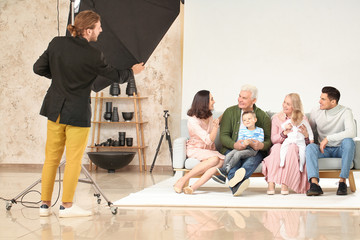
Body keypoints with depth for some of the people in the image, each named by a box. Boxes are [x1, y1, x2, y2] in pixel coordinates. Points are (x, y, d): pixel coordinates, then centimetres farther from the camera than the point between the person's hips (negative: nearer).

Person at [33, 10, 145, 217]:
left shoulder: (57, 43, -3)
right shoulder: (93, 56, -16)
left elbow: (39, 68, 4)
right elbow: (116, 76, -2)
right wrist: (133, 71, 17)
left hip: (55, 110, 5)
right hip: (78, 113, -5)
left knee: (51, 158, 12)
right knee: (74, 160, 4)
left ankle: (45, 204, 16)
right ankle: (67, 205, 8)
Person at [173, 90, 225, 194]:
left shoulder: (209, 117, 8)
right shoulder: (193, 121, -16)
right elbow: (208, 140, -21)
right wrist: (216, 127, -31)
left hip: (209, 150, 6)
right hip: (195, 149, -6)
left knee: (221, 160, -30)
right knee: (214, 159, -36)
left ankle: (193, 187, -40)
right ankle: (182, 181, -29)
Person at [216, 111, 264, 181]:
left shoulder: (259, 130, 9)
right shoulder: (242, 130, 18)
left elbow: (261, 140, -2)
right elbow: (239, 140, 8)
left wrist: (251, 141, -21)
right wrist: (243, 143, -17)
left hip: (252, 150, -4)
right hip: (241, 148, 4)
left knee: (238, 154, -31)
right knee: (228, 155, -21)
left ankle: (226, 170, -37)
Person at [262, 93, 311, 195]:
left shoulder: (302, 119, 6)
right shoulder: (276, 118, 8)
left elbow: (308, 142, 5)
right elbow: (273, 139, -1)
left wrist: (306, 136, -19)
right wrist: (284, 133, -20)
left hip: (296, 150, -1)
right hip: (279, 151, 1)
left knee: (292, 146, -34)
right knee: (276, 147, -33)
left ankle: (285, 183, -38)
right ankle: (270, 183, -41)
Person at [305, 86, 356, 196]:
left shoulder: (345, 112, -12)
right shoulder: (316, 112, 0)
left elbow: (351, 133, -29)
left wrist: (328, 138, -29)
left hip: (341, 150, -2)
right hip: (324, 150, 2)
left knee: (348, 141, -35)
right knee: (310, 147, -30)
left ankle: (343, 181, -33)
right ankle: (314, 184, -47)